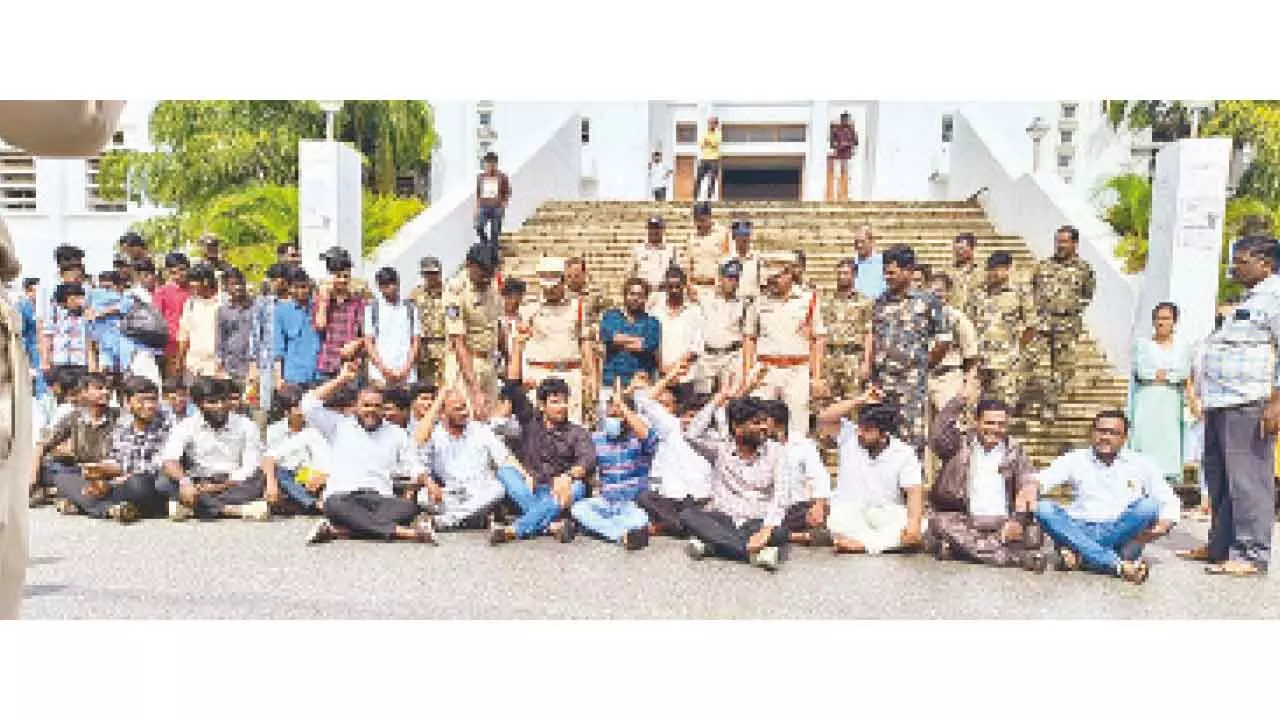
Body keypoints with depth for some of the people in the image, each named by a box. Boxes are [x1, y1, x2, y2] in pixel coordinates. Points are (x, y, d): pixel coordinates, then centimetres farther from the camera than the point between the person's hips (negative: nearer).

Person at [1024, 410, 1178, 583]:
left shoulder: (1140, 463, 11)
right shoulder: (1075, 460, 8)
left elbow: (1170, 502, 8)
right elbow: (1047, 476, -10)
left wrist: (1163, 525, -15)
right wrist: (1033, 486, -35)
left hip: (1121, 535, 0)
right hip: (1080, 532, 1)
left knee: (1148, 505, -25)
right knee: (1044, 509, -27)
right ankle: (1119, 566, -36)